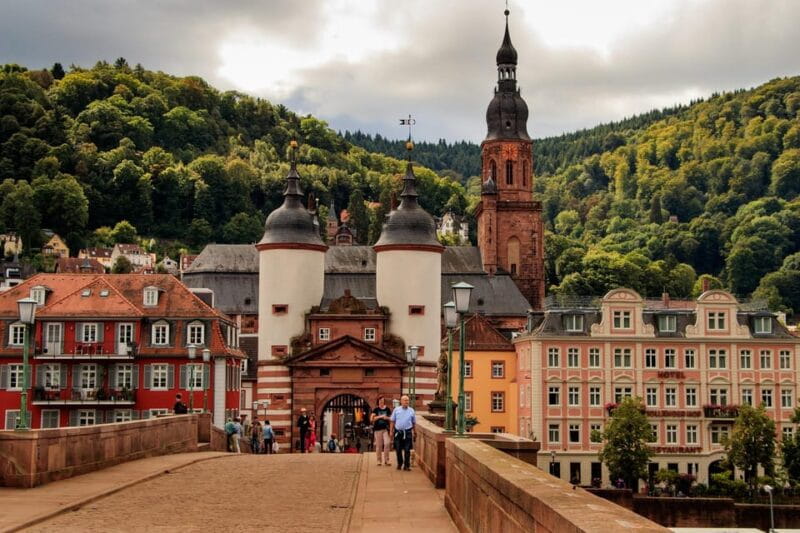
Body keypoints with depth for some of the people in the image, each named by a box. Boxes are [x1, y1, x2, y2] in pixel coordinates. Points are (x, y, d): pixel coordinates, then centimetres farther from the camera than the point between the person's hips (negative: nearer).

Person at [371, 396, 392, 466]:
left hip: (386, 429, 1)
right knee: (379, 445, 3)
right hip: (378, 429, -1)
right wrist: (380, 416, -15)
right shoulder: (376, 410, 1)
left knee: (387, 443, -10)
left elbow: (391, 419, 14)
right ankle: (379, 460, 14)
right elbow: (371, 419, -8)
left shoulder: (387, 409, 7)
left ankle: (386, 460, 0)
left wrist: (387, 418, -7)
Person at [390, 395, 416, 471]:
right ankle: (399, 464, 24)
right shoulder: (396, 410, 5)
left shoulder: (411, 410, 6)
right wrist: (391, 431, 3)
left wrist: (413, 432, 9)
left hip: (408, 432, 0)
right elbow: (392, 421, 7)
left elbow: (414, 422, 12)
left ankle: (406, 465, 6)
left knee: (407, 450, -1)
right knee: (398, 449, 7)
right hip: (398, 432, 0)